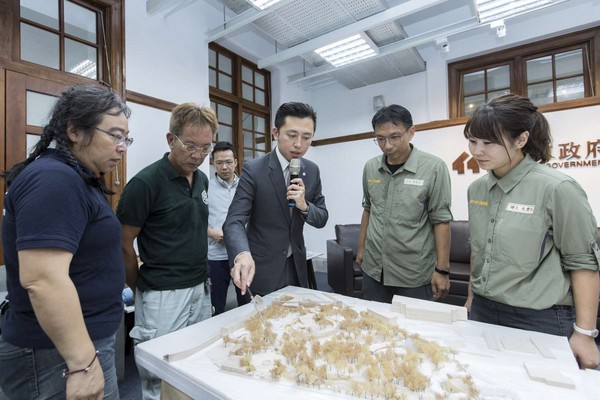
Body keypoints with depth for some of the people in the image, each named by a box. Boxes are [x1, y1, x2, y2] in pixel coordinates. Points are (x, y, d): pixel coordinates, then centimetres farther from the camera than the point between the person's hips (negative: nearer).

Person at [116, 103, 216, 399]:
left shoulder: (202, 179, 5)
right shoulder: (145, 183, -16)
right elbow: (124, 244, -9)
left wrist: (202, 279, 13)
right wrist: (141, 290, 2)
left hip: (201, 289, 7)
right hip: (163, 296, -6)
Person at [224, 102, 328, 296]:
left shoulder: (312, 170, -2)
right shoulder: (253, 169, -17)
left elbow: (321, 218, 2)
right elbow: (234, 220, -22)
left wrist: (304, 205, -21)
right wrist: (242, 255, -43)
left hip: (296, 265, 5)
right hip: (262, 269, -4)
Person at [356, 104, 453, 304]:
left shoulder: (433, 168, -12)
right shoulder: (370, 167, 1)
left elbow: (441, 220, -10)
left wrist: (442, 269, -10)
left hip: (414, 275, -4)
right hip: (373, 269, 4)